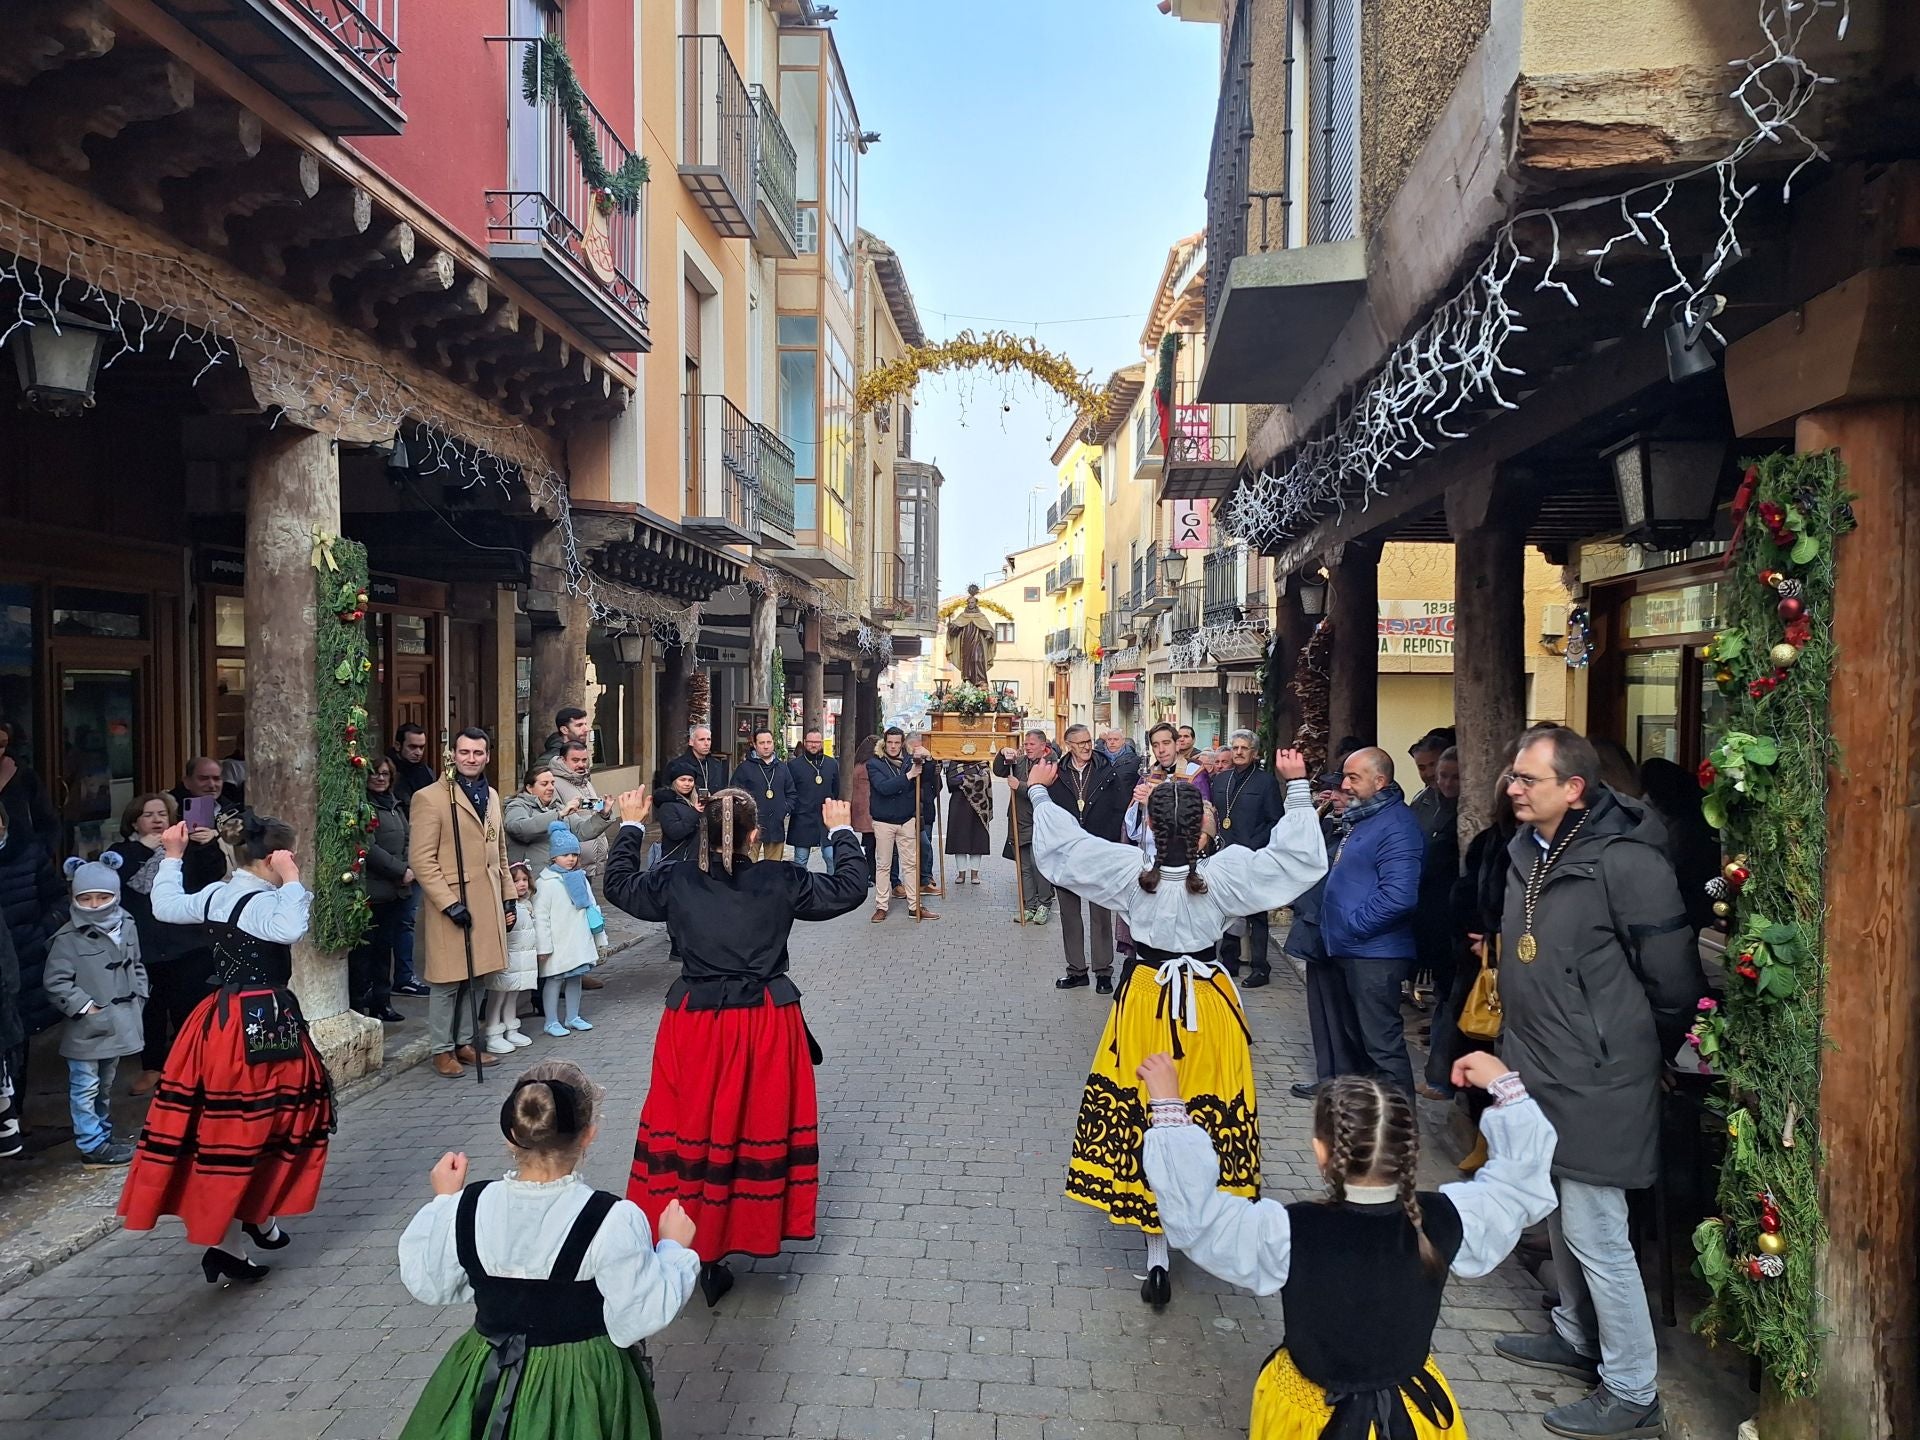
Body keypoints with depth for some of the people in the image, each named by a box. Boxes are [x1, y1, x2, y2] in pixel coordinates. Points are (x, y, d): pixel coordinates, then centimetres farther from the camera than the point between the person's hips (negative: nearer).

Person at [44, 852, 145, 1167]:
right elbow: (56, 982, -13)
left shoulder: (127, 928, 5)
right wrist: (83, 1005, -17)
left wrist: (137, 997, 7)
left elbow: (137, 967, 17)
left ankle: (103, 1137, 31)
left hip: (118, 1022, 6)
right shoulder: (68, 938, -13)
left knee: (106, 1086, 20)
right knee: (85, 1088, 0)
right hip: (85, 1027, -6)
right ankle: (93, 1146, 7)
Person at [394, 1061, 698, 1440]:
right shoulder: (613, 1220, -25)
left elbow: (427, 1285, 3)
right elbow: (641, 1319, -18)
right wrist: (674, 1248, -5)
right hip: (584, 1396, -3)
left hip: (486, 1387, 3)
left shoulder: (468, 1208, -15)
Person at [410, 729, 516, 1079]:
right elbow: (421, 859, -14)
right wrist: (450, 903, -18)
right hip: (450, 907, -6)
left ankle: (465, 1041, 25)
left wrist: (508, 896, 14)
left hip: (487, 904, 6)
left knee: (476, 977, 13)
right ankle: (442, 1049, 15)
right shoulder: (430, 798, -10)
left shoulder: (491, 795, 13)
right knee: (448, 981, 2)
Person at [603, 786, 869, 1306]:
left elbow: (618, 884, 12)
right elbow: (850, 889, 0)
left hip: (695, 1023, 1)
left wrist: (631, 825, 23)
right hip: (766, 1024, -1)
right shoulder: (781, 882, -10)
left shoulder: (675, 882, -6)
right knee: (758, 1124, 14)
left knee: (691, 1126, 11)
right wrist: (840, 832, 12)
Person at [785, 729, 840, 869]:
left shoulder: (832, 764, 9)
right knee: (800, 862, 4)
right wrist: (796, 809, -2)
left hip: (827, 821, 2)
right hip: (802, 822, -2)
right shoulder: (793, 765, 0)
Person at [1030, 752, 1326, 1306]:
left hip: (1146, 1003, 1)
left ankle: (1157, 1261, 11)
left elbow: (1064, 844, -2)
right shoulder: (1224, 875, -17)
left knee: (1139, 1118, 9)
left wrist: (1039, 792, 12)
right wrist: (1296, 788, -3)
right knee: (1210, 1117, 16)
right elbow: (1301, 856, -9)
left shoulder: (1129, 872, -14)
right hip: (1209, 1004, 0)